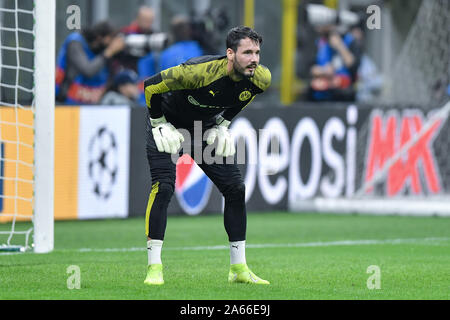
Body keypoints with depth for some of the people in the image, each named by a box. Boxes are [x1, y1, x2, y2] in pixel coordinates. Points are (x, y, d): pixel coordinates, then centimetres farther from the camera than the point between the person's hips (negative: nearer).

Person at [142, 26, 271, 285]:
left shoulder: (261, 78, -18)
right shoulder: (200, 72, -36)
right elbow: (152, 86, -25)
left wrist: (223, 125, 1)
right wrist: (160, 125, -18)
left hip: (207, 127, 5)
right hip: (171, 123, -5)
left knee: (235, 189, -1)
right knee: (163, 187, -19)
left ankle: (239, 268, 9)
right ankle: (154, 268, -12)